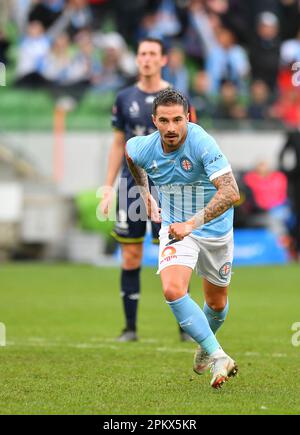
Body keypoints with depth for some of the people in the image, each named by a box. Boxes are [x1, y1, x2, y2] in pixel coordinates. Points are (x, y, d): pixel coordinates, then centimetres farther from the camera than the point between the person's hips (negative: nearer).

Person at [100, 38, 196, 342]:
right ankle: (130, 327, 10)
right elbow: (118, 145, 14)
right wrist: (109, 187, 10)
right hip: (131, 185, 3)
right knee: (130, 256, 3)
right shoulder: (125, 98, 8)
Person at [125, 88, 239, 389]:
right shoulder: (143, 148, -15)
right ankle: (217, 356, -22)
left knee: (216, 303, 15)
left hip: (215, 229, -2)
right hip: (174, 227, 2)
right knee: (173, 291, -25)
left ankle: (206, 345, 48)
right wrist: (145, 193, 19)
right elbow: (128, 149, 13)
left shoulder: (203, 144, -29)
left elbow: (231, 193, -38)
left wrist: (192, 223, -43)